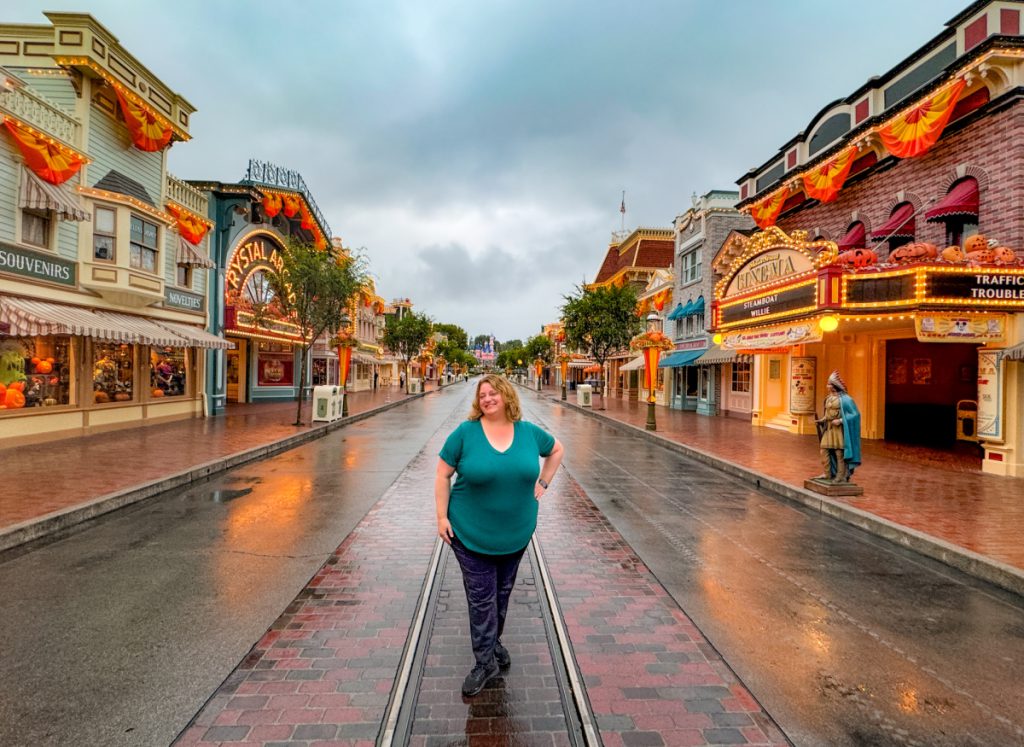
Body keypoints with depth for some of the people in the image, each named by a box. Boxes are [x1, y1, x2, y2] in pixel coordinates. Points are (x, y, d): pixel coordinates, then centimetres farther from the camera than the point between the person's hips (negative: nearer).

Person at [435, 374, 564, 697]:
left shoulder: (529, 432, -3)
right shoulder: (465, 432, -12)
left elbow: (556, 450, 14)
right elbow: (443, 474, -7)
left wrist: (542, 483, 6)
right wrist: (442, 516, -11)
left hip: (516, 532, 3)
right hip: (471, 533, -3)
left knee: (502, 592, 19)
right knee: (481, 598, 5)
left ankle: (493, 642, 42)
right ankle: (486, 661, 22)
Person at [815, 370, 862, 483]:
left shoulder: (844, 398, -13)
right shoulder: (828, 398, 9)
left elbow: (855, 414, -11)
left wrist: (840, 421, -19)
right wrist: (822, 419, 2)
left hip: (839, 428, -7)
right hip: (829, 428, 7)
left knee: (839, 453, 0)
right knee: (824, 450, 5)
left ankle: (841, 476, 10)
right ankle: (827, 473, 15)